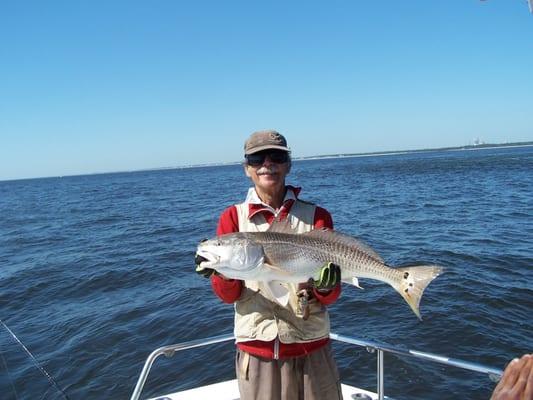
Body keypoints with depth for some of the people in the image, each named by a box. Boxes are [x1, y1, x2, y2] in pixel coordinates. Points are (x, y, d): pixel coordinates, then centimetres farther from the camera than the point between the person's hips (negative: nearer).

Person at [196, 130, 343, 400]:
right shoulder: (233, 218, -1)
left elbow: (330, 298, -3)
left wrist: (326, 286, -25)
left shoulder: (316, 216, -1)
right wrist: (224, 273, -25)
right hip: (256, 350, 0)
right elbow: (228, 296, -4)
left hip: (311, 348, 1)